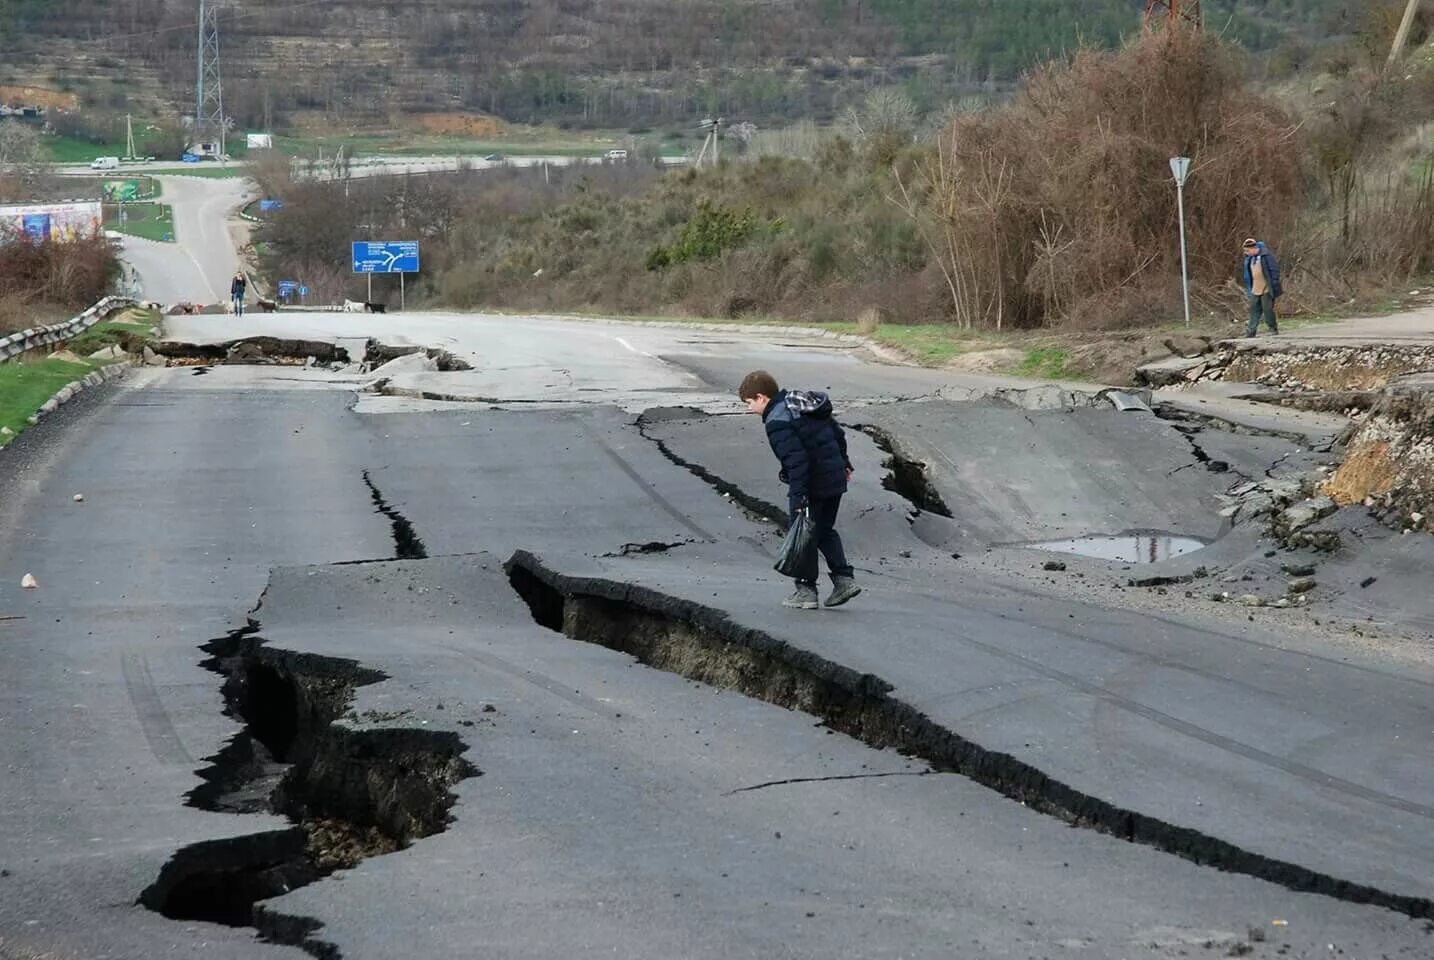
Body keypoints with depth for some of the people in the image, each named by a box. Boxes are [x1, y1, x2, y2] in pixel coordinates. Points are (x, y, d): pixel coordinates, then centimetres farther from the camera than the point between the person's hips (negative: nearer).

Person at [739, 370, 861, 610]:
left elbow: (796, 460, -25)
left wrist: (798, 496, -26)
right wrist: (843, 462, 30)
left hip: (811, 485, -9)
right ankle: (844, 579, 12)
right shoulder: (807, 405, 11)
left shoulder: (777, 422, -17)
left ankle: (806, 589, 7)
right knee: (825, 531, 20)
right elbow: (837, 432, 19)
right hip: (835, 480, 9)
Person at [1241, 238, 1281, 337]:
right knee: (1254, 309, 4)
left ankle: (1273, 329, 11)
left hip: (1266, 289, -7)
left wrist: (1274, 286, -14)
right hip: (1255, 289, 7)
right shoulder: (1249, 258, 12)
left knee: (1268, 309, -2)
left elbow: (1274, 269, -12)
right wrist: (1248, 289, 17)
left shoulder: (1266, 255, -11)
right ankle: (1251, 330, 5)